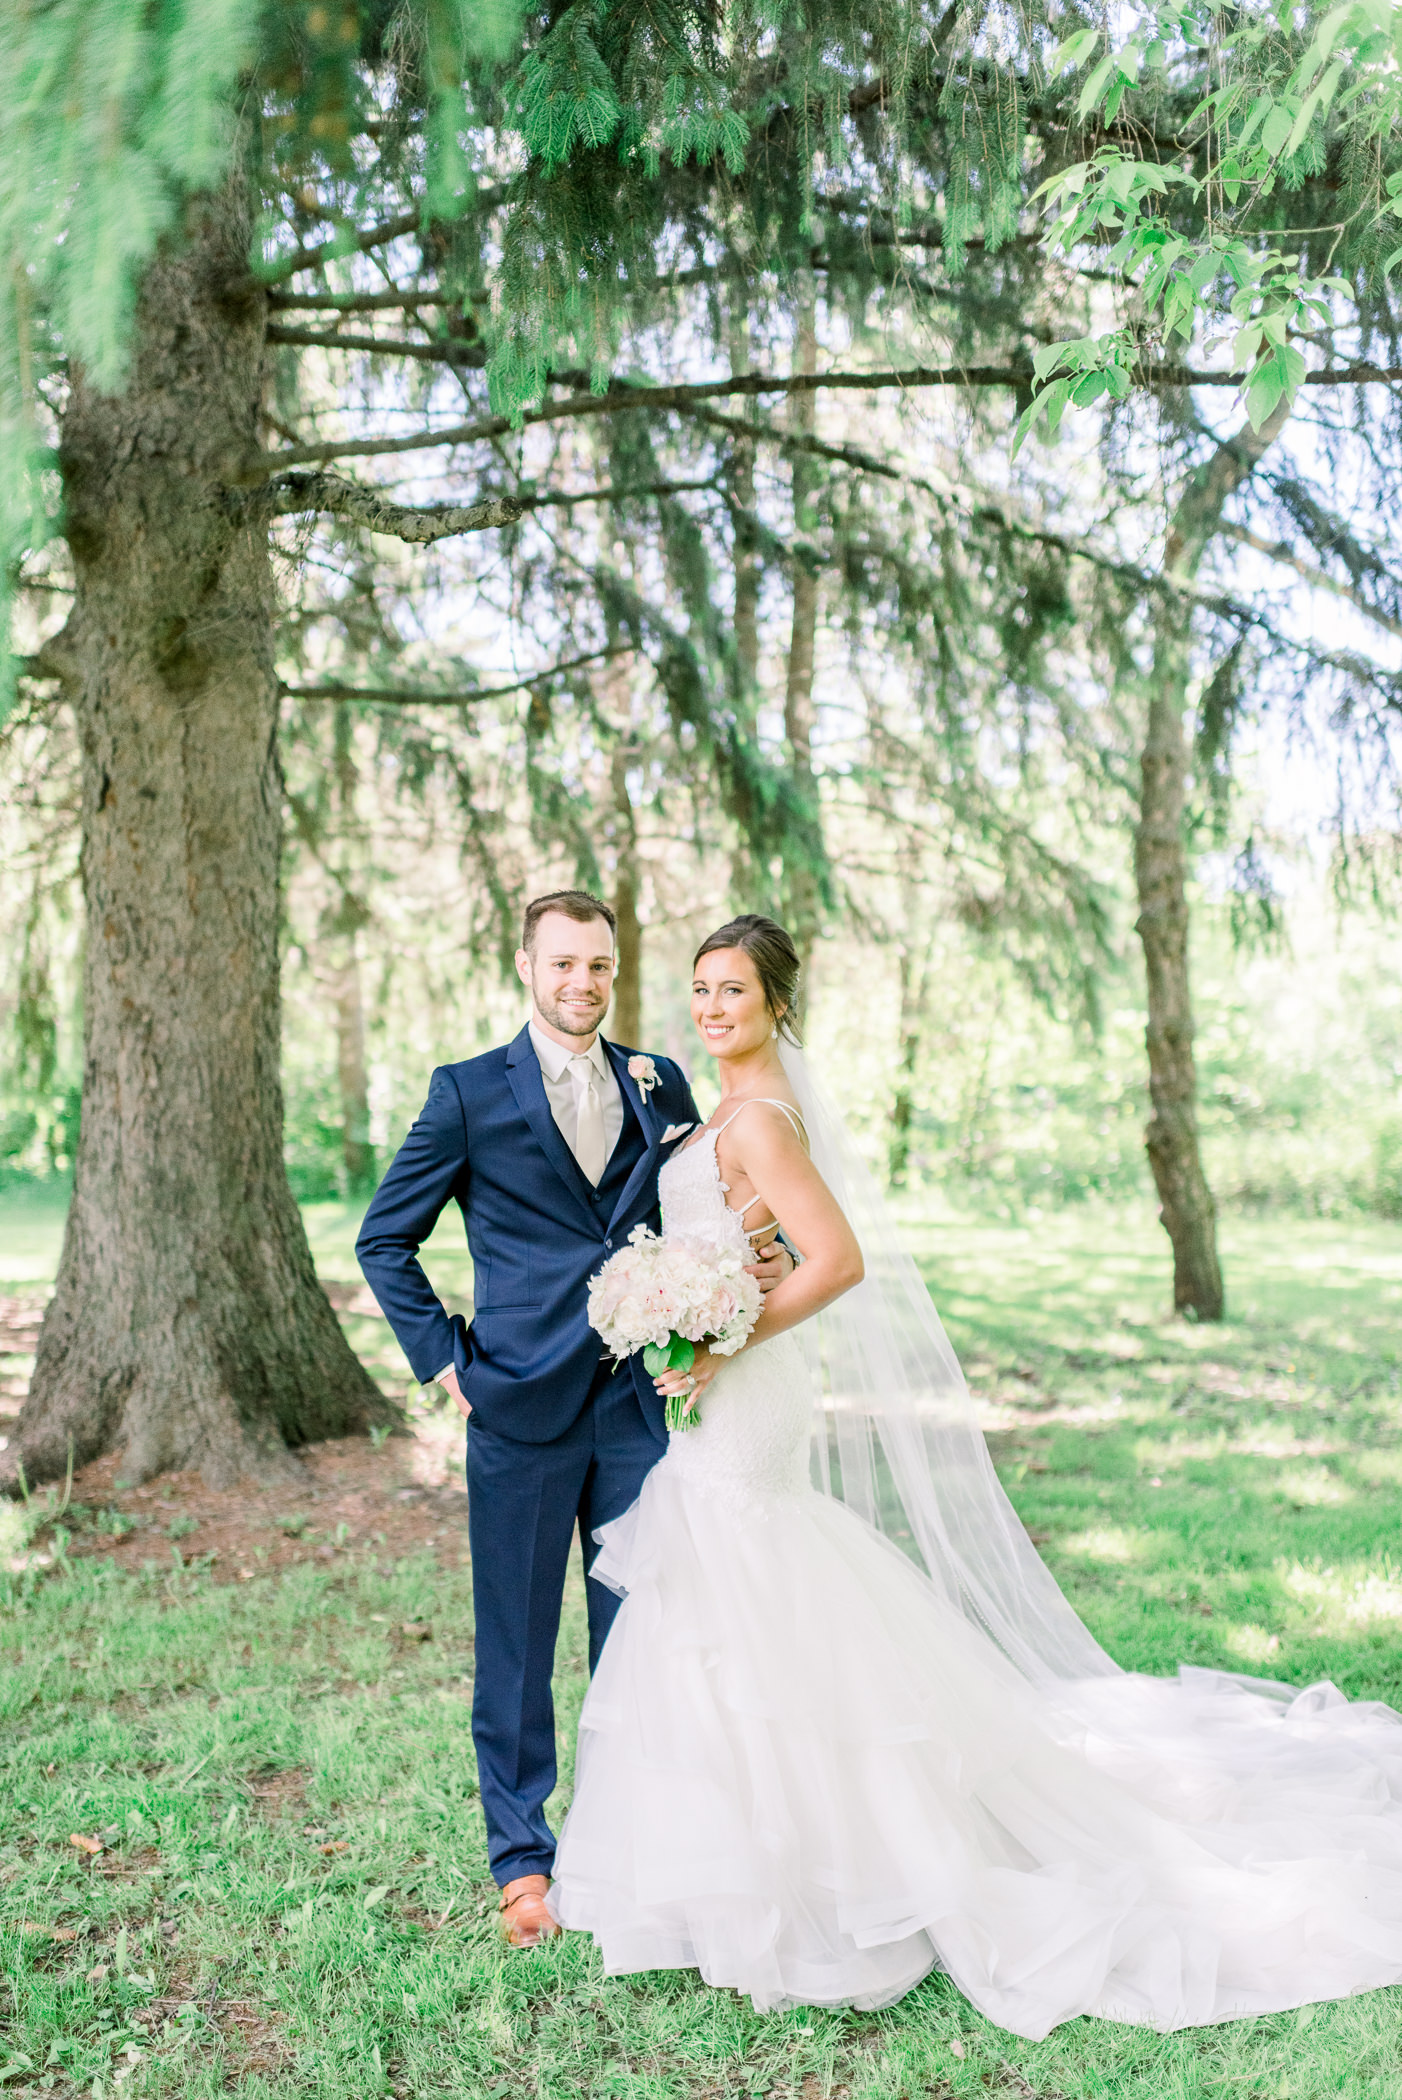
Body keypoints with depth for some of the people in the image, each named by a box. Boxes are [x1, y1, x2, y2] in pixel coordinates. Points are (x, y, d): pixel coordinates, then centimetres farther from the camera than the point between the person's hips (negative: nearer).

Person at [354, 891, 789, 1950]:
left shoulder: (661, 1085, 8)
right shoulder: (469, 1092, -1)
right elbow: (385, 1238, 2)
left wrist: (767, 1259, -5)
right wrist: (446, 1360, -4)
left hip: (639, 1404, 3)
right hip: (521, 1412, -2)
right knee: (517, 1646, 8)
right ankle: (522, 1860, 25)